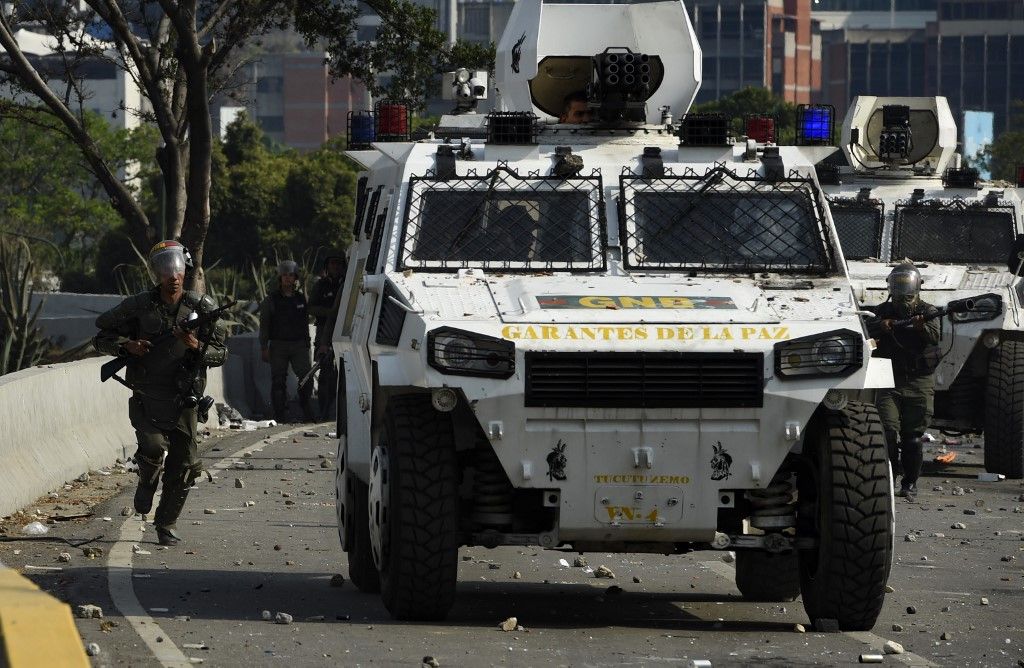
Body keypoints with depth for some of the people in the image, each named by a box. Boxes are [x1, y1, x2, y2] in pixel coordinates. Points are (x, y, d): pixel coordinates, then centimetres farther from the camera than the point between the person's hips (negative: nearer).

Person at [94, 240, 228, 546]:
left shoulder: (201, 308, 3)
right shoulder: (139, 306, -1)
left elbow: (220, 354, 5)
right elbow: (102, 336, 7)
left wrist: (197, 346, -16)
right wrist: (126, 345, -14)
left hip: (184, 399, 2)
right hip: (147, 396, -2)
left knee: (184, 464, 0)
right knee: (154, 448, -23)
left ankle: (167, 523, 18)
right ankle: (147, 482, 12)